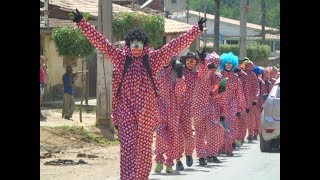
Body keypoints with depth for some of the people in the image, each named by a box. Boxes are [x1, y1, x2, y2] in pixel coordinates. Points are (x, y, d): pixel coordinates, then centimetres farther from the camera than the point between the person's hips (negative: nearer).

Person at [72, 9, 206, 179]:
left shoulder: (152, 59, 6)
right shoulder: (122, 58, 6)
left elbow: (176, 45, 3)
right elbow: (100, 41, 2)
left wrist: (197, 29, -1)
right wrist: (82, 23, -3)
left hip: (147, 113, 1)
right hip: (126, 112, -1)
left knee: (144, 149, 8)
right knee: (128, 147, -11)